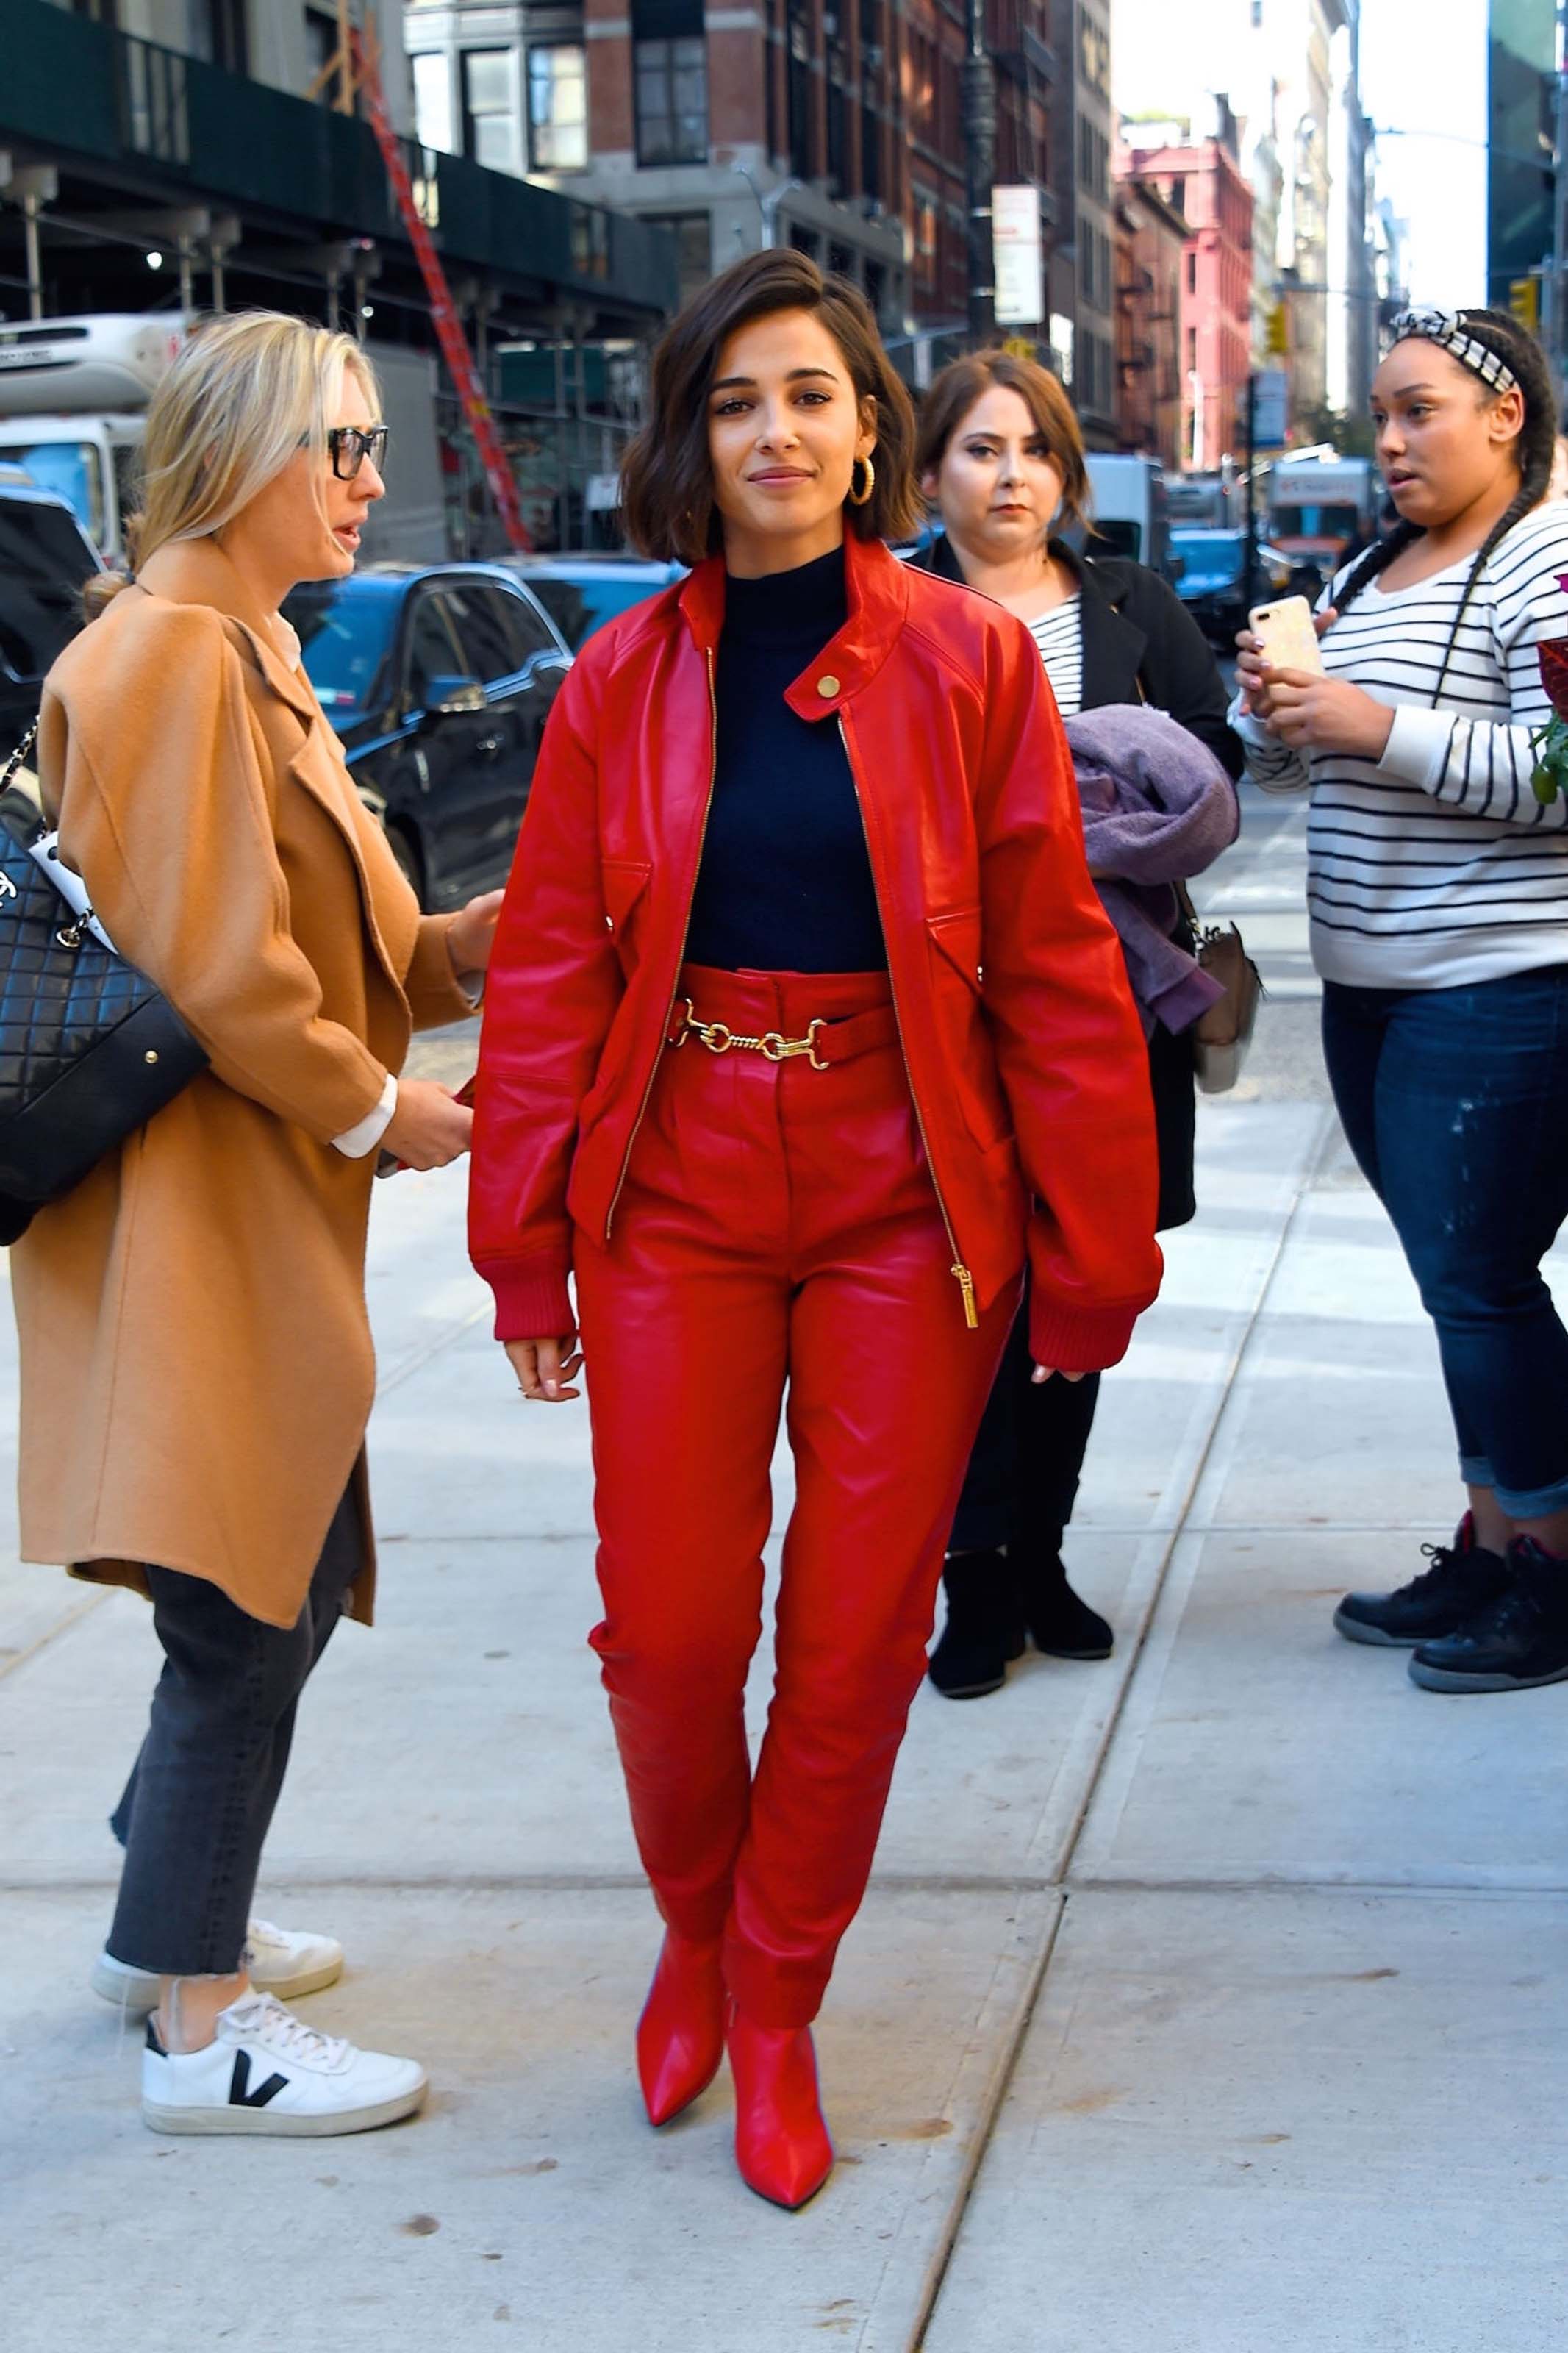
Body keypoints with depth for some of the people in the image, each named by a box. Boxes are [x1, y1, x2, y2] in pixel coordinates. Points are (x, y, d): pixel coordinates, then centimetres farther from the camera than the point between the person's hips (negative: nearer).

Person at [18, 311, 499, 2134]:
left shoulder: (250, 656, 18)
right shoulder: (166, 657, -15)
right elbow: (202, 963, -20)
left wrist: (455, 947, 3)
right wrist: (373, 1107, -11)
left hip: (270, 1213, 10)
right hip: (193, 1210, -10)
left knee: (293, 1580, 17)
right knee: (245, 1614, -4)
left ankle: (171, 1916, 34)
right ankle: (198, 2029, 7)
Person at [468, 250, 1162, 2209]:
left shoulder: (969, 661, -2)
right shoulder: (621, 682, 3)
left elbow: (1056, 974, -2)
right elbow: (548, 973, 5)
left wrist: (1088, 1251, -3)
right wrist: (526, 1242, 1)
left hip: (901, 1198, -1)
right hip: (678, 1187, 1)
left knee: (859, 1638, 4)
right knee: (668, 1625, 1)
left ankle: (778, 2005, 26)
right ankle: (697, 1926, 33)